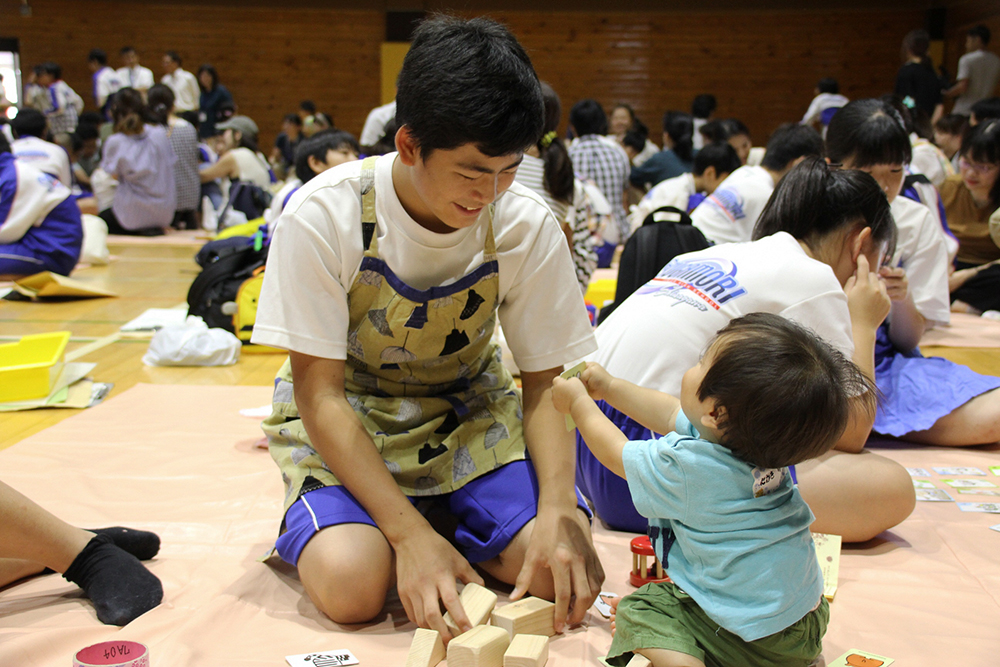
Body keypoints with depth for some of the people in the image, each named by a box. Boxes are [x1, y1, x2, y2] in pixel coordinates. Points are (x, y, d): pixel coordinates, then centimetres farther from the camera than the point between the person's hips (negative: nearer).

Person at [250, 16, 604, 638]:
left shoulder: (527, 225, -16)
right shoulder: (324, 216, -23)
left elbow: (545, 384, -8)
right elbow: (319, 392, -20)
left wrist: (558, 512, -26)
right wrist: (409, 532, -30)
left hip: (467, 413, 3)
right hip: (346, 417, -2)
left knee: (561, 573, -20)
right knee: (350, 582, -29)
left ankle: (450, 517, 9)